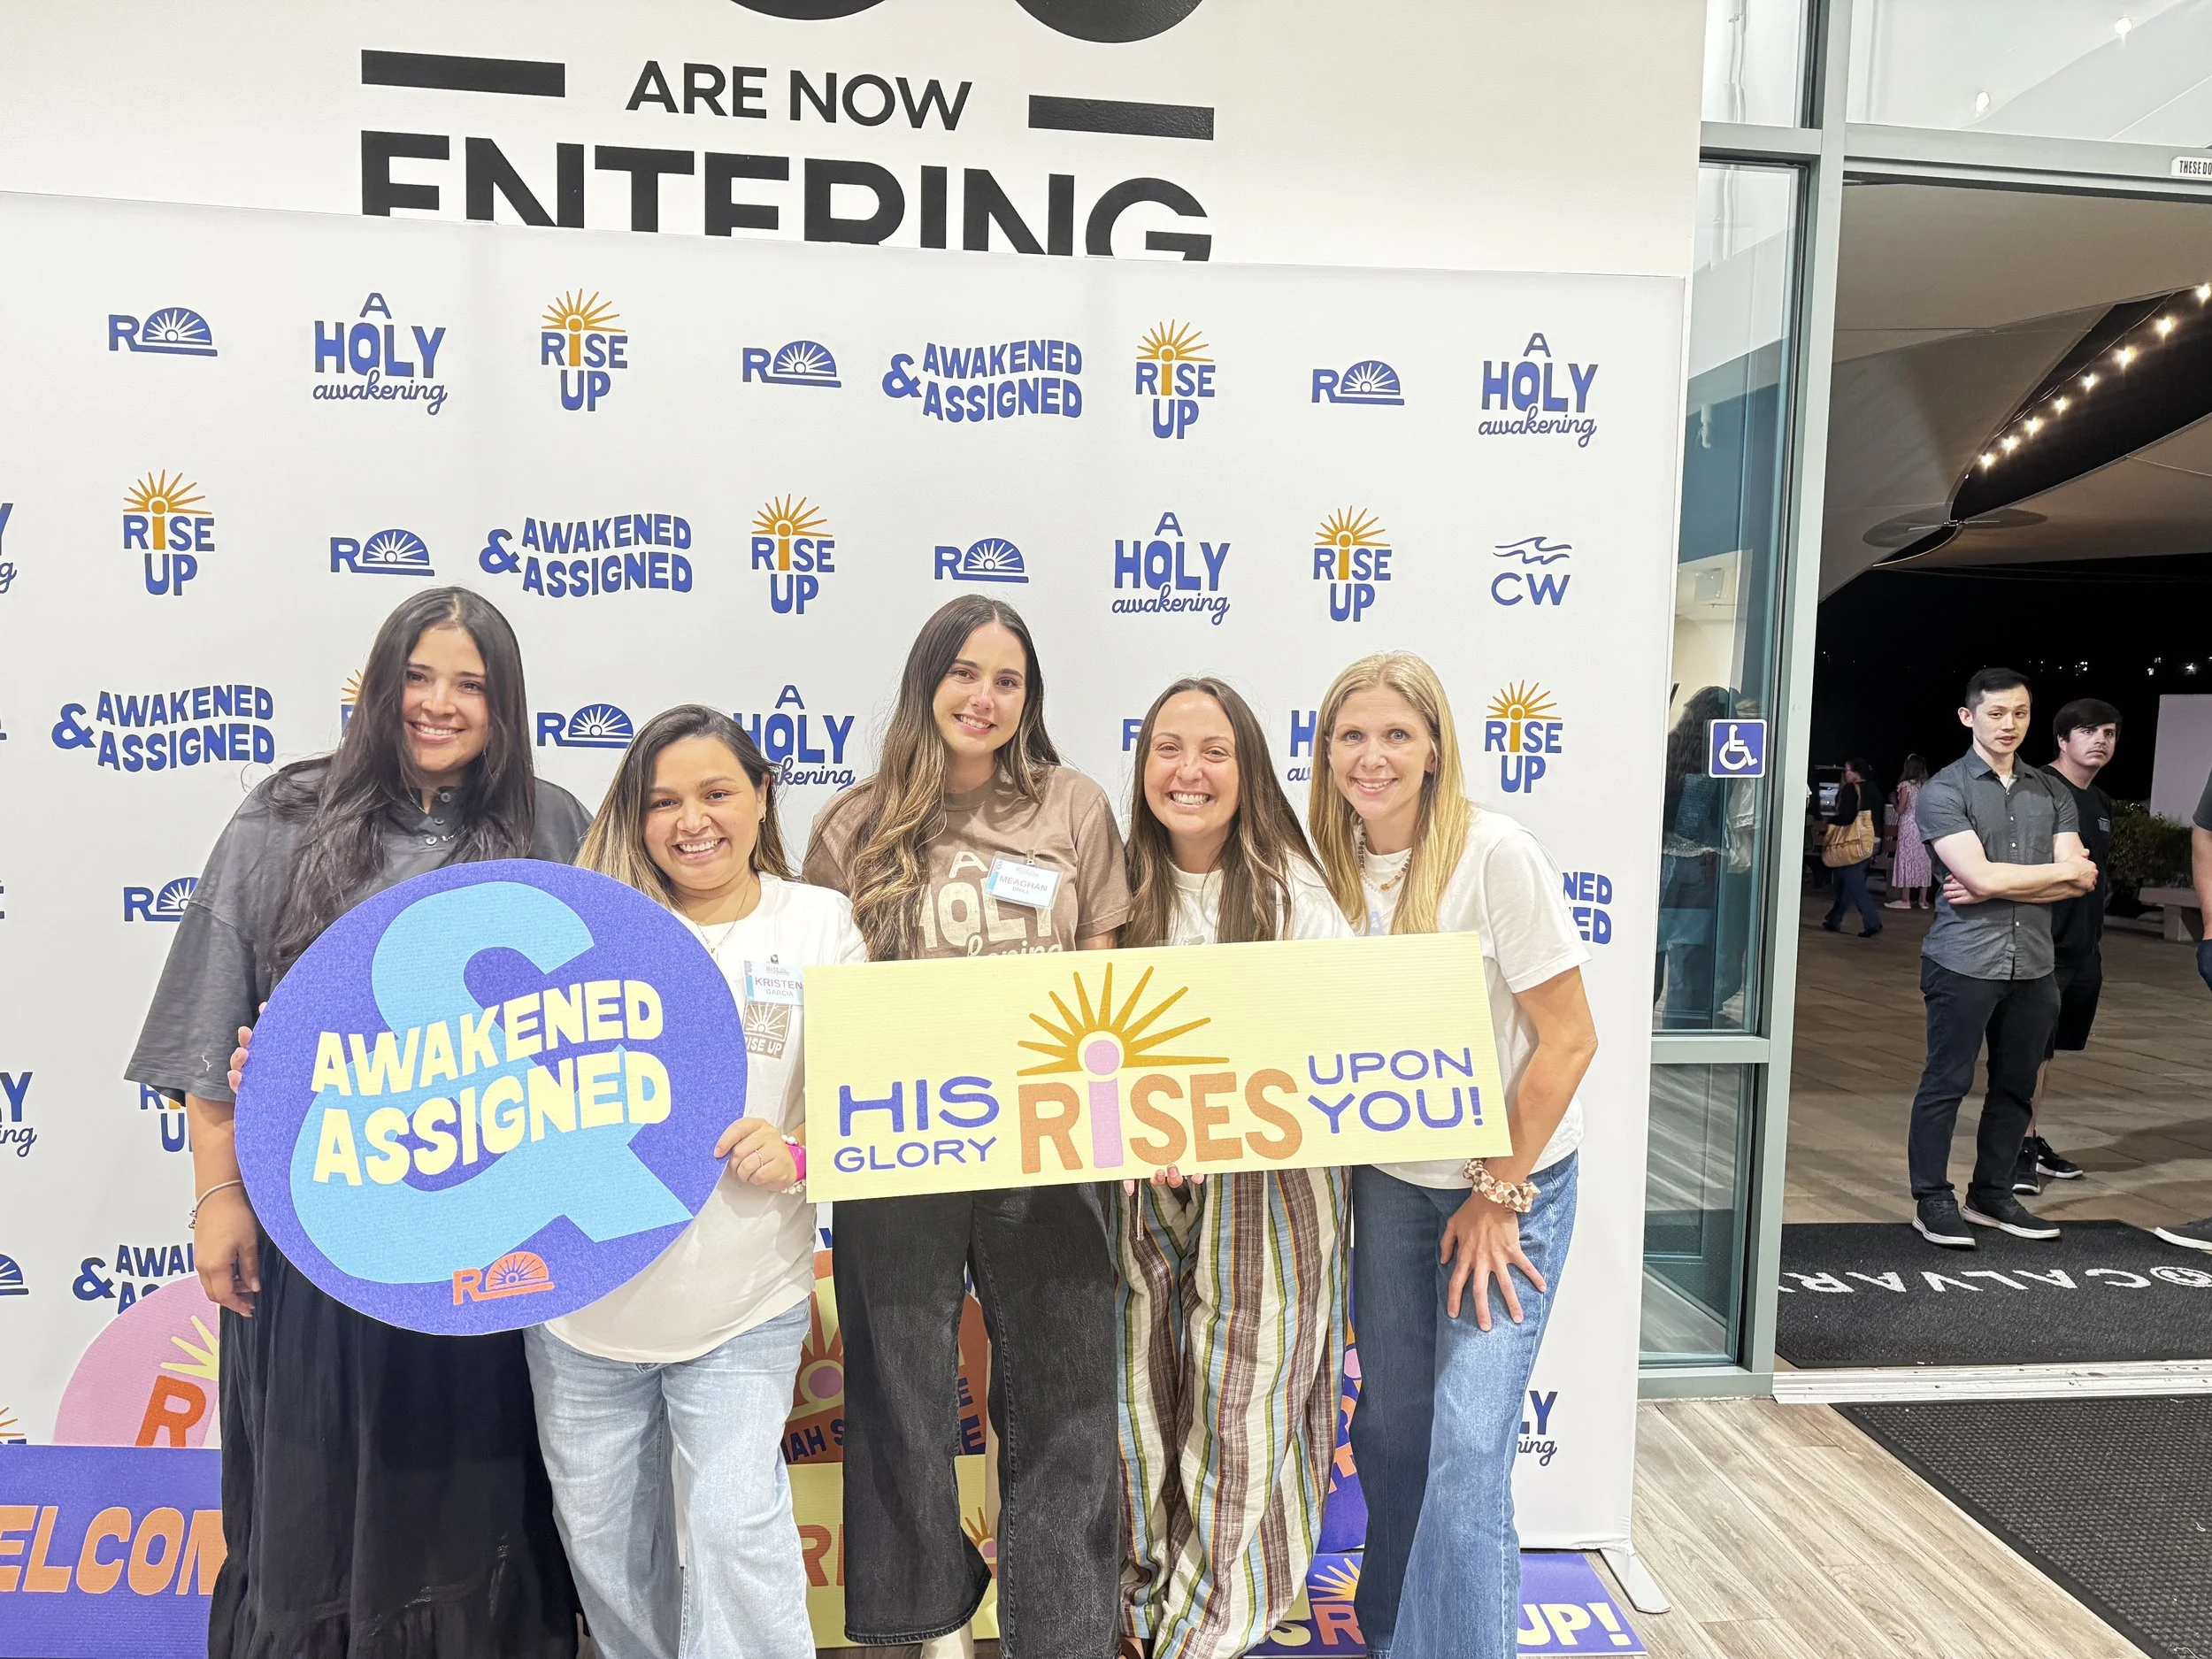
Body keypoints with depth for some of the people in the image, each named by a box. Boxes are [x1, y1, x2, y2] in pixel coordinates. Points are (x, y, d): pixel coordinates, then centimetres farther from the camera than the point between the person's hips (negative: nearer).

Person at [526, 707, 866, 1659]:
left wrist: (797, 1150, -19)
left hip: (743, 1303, -2)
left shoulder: (820, 924, -1)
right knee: (601, 1528, 16)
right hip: (584, 1288, 2)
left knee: (736, 1527, -7)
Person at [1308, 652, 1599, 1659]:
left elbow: (1569, 1040, -15)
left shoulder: (1496, 853, -18)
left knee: (1467, 1444, -8)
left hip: (1512, 1178, -4)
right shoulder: (1330, 860, -3)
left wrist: (1499, 1195, -12)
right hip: (1389, 1177, 5)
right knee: (1388, 1425, 12)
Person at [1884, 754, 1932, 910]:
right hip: (1924, 825, 6)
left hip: (1908, 824, -6)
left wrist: (1893, 800, 8)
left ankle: (1905, 900, -2)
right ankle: (1923, 900, 10)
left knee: (1906, 858, -2)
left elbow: (1900, 810, -9)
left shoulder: (1906, 785, -10)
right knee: (1922, 860, 8)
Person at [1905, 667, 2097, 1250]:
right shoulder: (1944, 791, -5)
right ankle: (1932, 1201, 12)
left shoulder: (2052, 792, 11)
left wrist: (1996, 888, -13)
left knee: (2016, 1086, 12)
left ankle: (1992, 1195, 26)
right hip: (1964, 961, -5)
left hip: (2033, 963, 5)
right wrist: (2060, 871, -4)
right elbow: (1981, 876, -16)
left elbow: (2080, 881, -1)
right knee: (1946, 1084, 2)